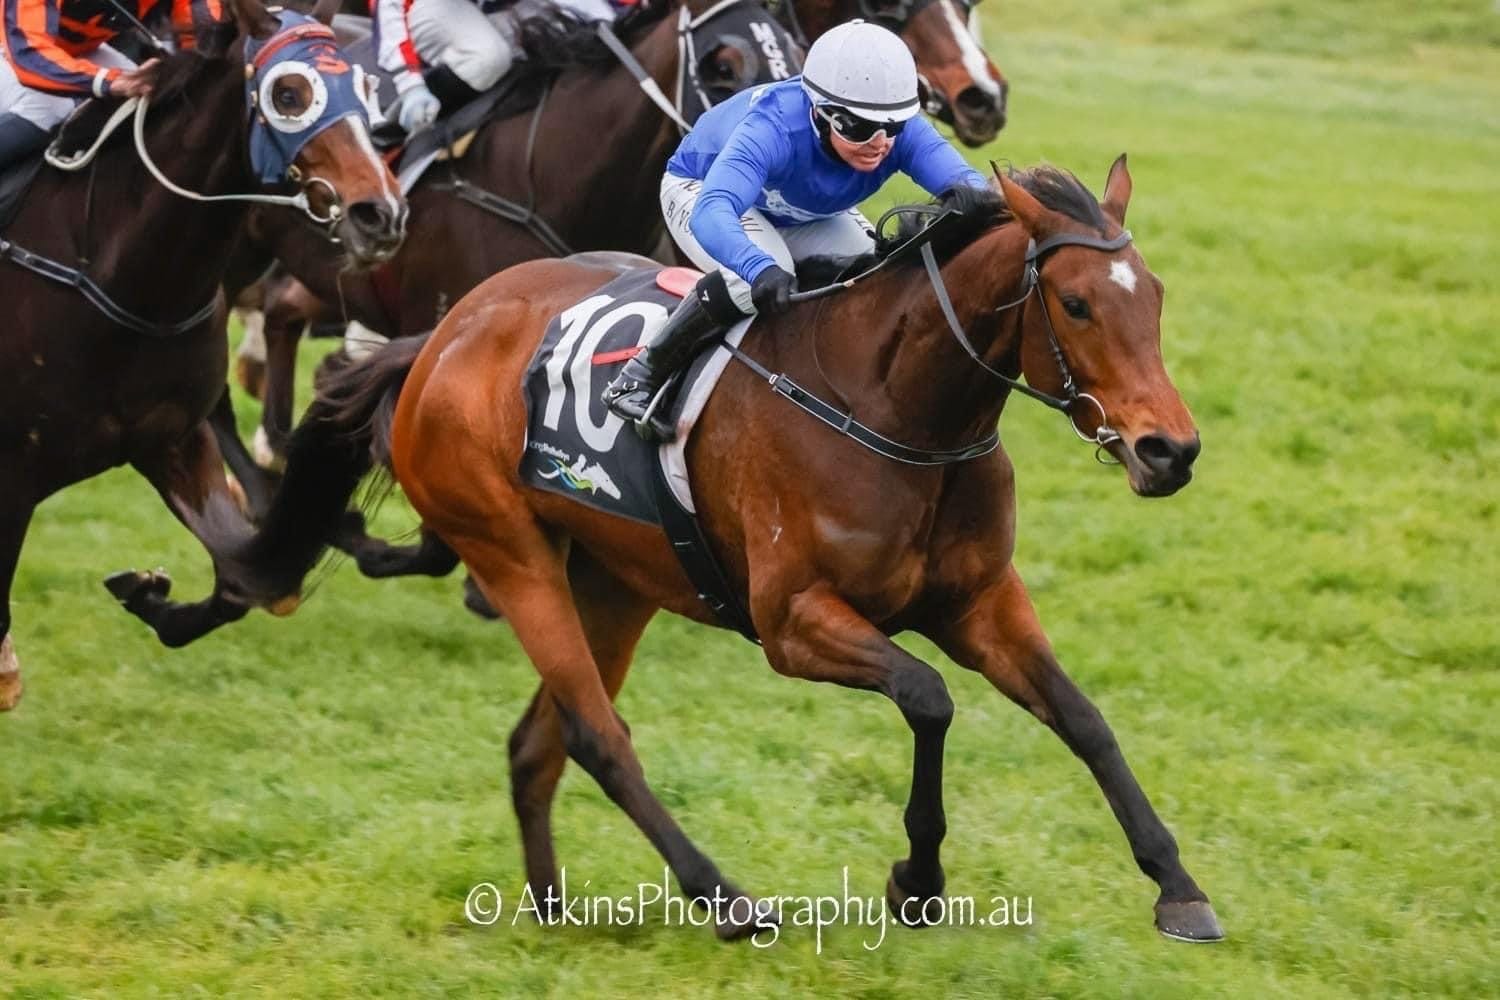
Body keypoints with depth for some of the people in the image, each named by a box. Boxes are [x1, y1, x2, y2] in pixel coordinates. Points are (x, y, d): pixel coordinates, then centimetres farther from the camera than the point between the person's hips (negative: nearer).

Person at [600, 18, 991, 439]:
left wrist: (966, 195, -71)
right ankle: (639, 378, -18)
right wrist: (761, 268, -79)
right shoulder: (775, 129, -46)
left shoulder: (903, 132, -32)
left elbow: (961, 178, -45)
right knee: (756, 279, -36)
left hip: (806, 214, 5)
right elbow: (712, 214, -60)